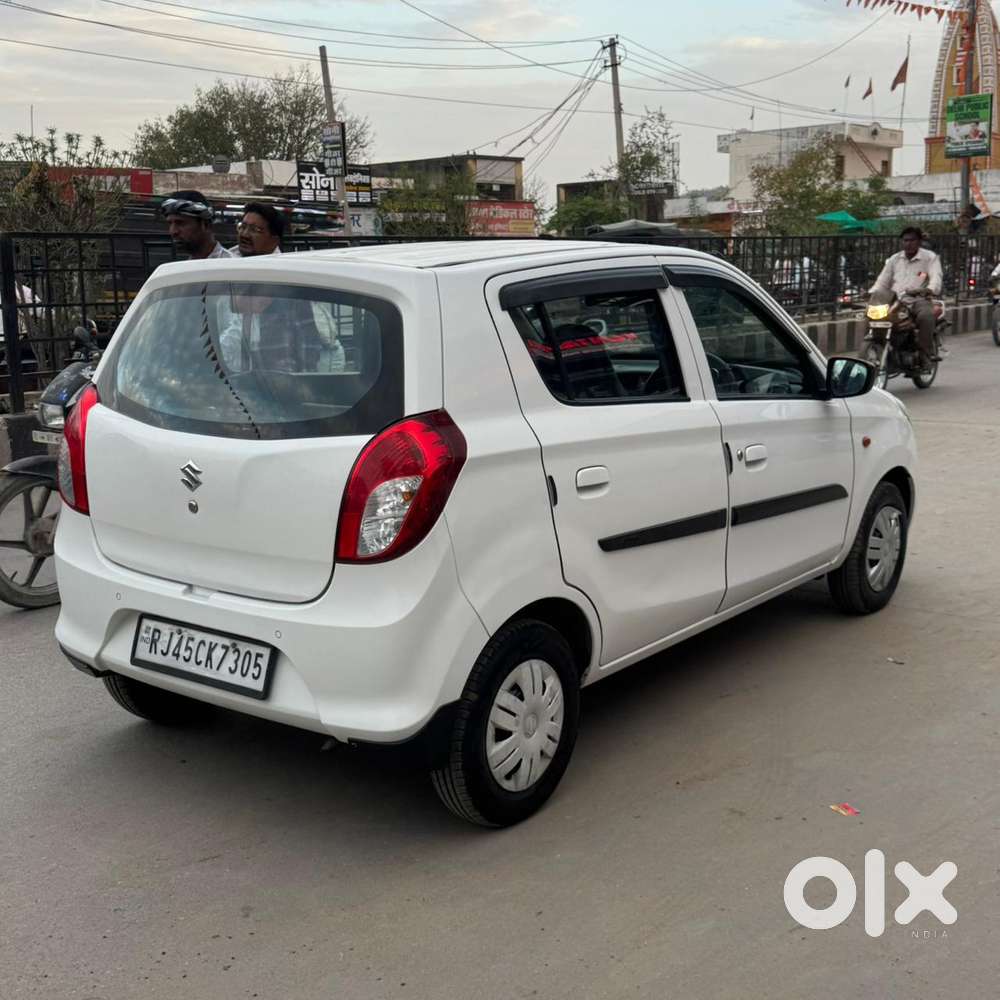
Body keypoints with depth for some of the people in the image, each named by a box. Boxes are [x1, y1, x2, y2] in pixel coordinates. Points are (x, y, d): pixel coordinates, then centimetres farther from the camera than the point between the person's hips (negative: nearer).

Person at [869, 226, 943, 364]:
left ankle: (927, 351, -29)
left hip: (919, 299, -4)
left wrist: (930, 289, -31)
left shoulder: (930, 257, 10)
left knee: (926, 315, -38)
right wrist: (871, 293, -1)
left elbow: (936, 277, -7)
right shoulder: (894, 259, 23)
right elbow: (883, 280, 20)